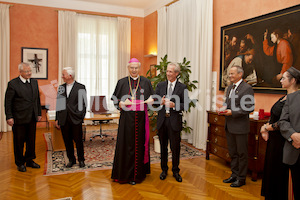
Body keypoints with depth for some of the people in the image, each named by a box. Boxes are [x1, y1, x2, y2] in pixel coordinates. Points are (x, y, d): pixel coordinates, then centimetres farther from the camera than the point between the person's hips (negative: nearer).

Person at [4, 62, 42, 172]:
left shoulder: (34, 82, 8)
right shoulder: (13, 84, -9)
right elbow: (8, 102, -8)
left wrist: (39, 113, 11)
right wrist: (9, 117, -11)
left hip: (32, 118, 5)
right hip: (19, 118, -5)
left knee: (31, 140, 13)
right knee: (19, 141, 8)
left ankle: (29, 160, 29)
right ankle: (20, 163, 24)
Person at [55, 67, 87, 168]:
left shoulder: (81, 87, -3)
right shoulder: (61, 87, 10)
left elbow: (83, 103, -2)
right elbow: (58, 104, 12)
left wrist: (81, 117, -7)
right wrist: (57, 119, 8)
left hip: (75, 119, -4)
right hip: (64, 120, 4)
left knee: (78, 141, 4)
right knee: (67, 141, 11)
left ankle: (81, 160, 21)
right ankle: (71, 160, 26)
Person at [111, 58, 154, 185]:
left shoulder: (146, 82, 9)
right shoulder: (122, 82, 8)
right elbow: (114, 98, 10)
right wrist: (120, 103, -10)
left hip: (141, 118, 1)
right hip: (126, 118, 0)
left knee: (140, 144, 4)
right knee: (126, 144, 1)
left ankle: (138, 174, 16)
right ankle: (124, 173, 14)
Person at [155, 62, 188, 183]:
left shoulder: (182, 87, -1)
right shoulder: (160, 85, 7)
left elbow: (185, 105, -4)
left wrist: (174, 105, -20)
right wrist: (160, 102, -15)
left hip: (174, 121, -2)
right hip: (162, 120, 3)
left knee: (175, 147, 5)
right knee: (163, 146, 13)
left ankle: (175, 171, 24)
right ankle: (164, 169, 30)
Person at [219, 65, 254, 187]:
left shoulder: (247, 88, -12)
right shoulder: (230, 87, 13)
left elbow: (250, 108, -18)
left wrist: (232, 112, -20)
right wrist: (224, 110, 0)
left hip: (240, 126, -8)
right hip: (229, 126, 8)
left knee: (242, 153, 5)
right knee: (232, 152, 17)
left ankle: (241, 178, 18)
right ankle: (234, 174, 31)